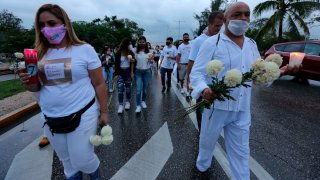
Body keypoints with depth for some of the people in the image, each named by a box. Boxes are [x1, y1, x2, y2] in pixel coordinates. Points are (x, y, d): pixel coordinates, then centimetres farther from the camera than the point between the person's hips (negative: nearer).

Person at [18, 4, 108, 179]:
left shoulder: (84, 49, -8)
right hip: (51, 120, 5)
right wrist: (28, 83, -10)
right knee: (68, 162, 21)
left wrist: (104, 111, -5)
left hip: (82, 115, -4)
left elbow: (99, 84, -6)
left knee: (82, 160, 6)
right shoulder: (40, 53, 4)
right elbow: (38, 86, 13)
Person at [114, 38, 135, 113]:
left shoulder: (131, 53, 0)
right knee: (120, 89, -7)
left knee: (128, 88, 11)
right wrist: (116, 74, -7)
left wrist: (133, 61, -13)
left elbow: (132, 63, 9)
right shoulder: (118, 53, -6)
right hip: (120, 72, -2)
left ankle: (127, 102, 28)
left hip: (128, 72, 2)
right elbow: (116, 64, -4)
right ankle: (121, 105, 0)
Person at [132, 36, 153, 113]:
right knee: (139, 89, -6)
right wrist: (132, 72, -15)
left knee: (145, 88, 11)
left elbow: (151, 62, 5)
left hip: (147, 71, 1)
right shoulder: (136, 51, -3)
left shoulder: (149, 51, -1)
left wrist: (151, 60, -18)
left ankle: (143, 101, 33)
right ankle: (138, 105, 1)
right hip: (138, 72, -1)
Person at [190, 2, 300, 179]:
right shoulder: (212, 43, -9)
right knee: (207, 142, 19)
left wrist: (278, 71, -3)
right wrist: (204, 89, -33)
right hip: (215, 105, -3)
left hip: (242, 109, 4)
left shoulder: (251, 45, 9)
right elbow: (196, 72, -13)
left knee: (240, 151, 14)